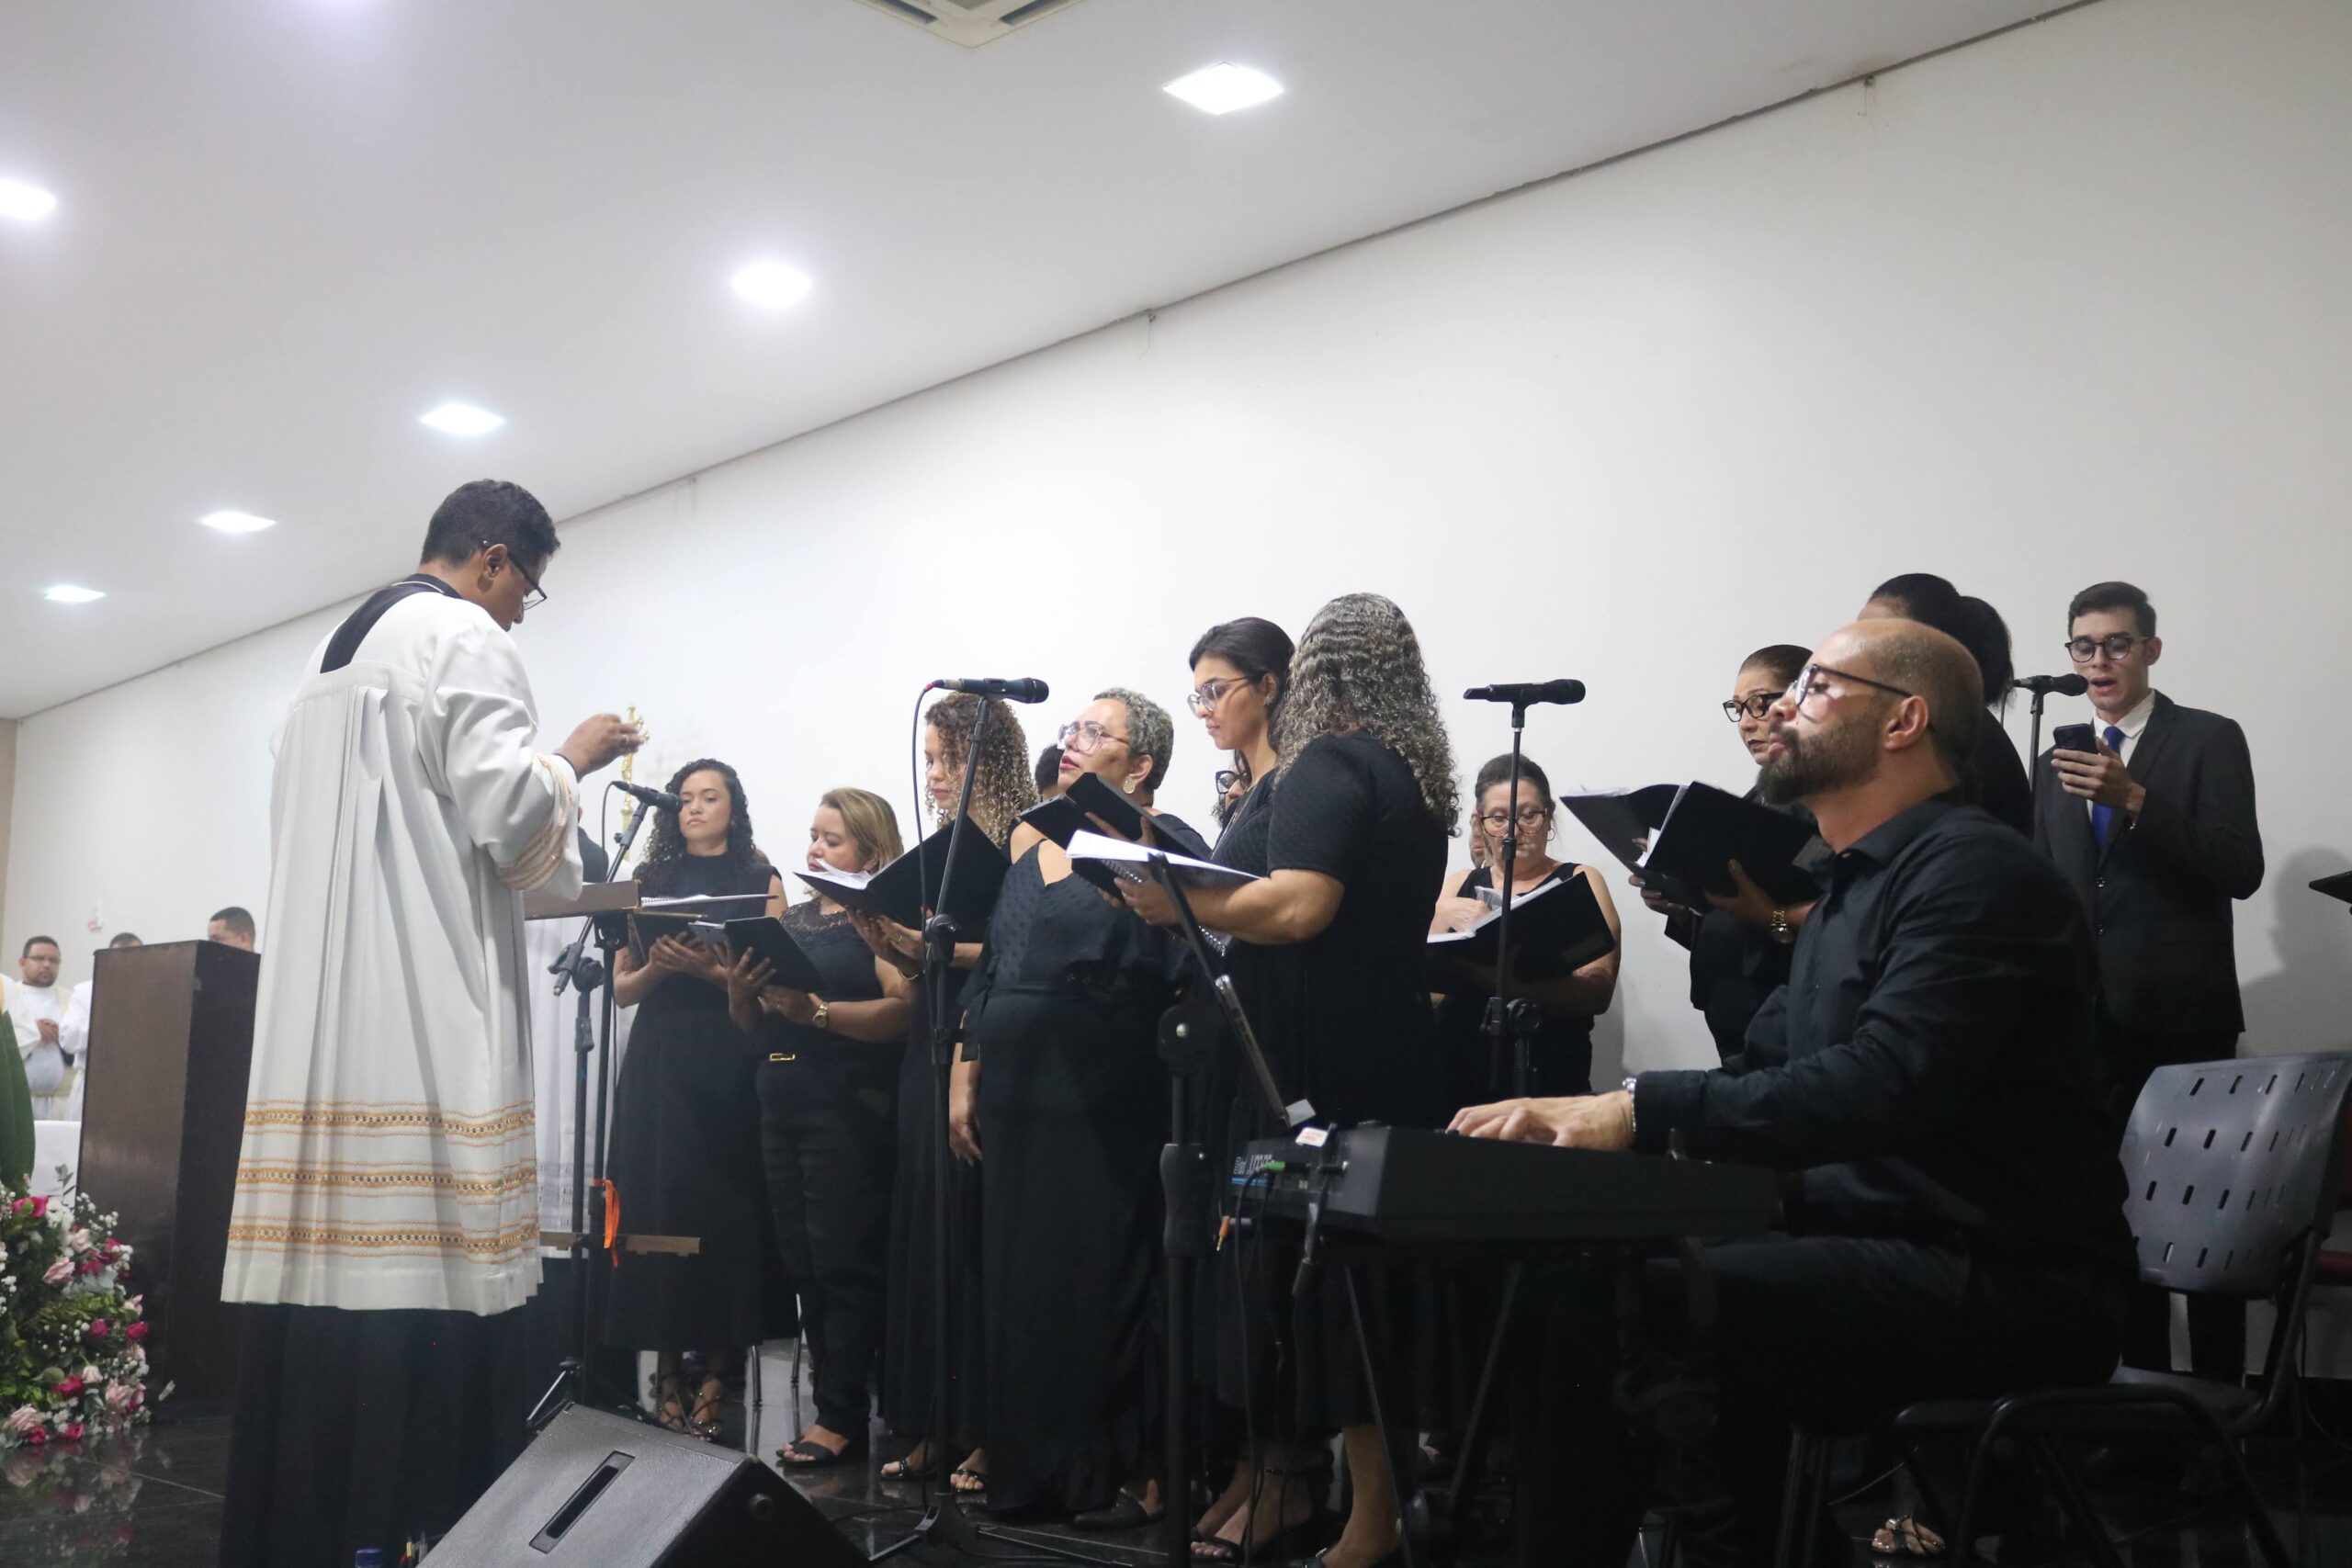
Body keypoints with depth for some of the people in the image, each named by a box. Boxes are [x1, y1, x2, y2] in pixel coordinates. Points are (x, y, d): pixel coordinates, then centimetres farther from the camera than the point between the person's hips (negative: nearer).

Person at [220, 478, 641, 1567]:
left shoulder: (332, 654, 24)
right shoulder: (463, 638, -4)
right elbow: (507, 809, -14)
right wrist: (576, 758, 5)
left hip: (320, 1016, 9)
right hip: (425, 1013, -9)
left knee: (329, 1267, 6)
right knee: (426, 1280, -10)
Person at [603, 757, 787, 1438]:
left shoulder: (762, 881, 7)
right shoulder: (649, 881, 13)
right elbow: (621, 987, 10)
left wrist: (707, 969, -17)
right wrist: (658, 967, -10)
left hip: (731, 1064, -2)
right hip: (658, 1062, 2)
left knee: (724, 1208, -4)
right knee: (657, 1206, -3)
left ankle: (712, 1369, 3)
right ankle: (666, 1367, 5)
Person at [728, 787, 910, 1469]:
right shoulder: (792, 919, 19)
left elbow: (903, 1010, -16)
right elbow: (755, 1026, 20)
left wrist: (818, 1012, -24)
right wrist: (740, 992, -1)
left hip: (850, 1109, -7)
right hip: (783, 1102, 7)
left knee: (843, 1261, -5)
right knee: (804, 1262, 8)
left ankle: (840, 1417, 0)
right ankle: (841, 1403, 14)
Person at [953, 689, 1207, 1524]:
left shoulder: (1160, 847, -5)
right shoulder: (1034, 844, 15)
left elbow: (1162, 962, -17)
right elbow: (991, 970, 18)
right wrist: (965, 1080, 15)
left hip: (1103, 1101, -7)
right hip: (1018, 1093, 7)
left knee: (1105, 1278, -4)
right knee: (1021, 1275, 10)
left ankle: (1133, 1470, 7)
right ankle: (1033, 1463, 20)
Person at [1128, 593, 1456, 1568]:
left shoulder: (1328, 766, -12)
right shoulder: (1415, 772, 15)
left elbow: (1297, 905, -25)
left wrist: (1178, 902, -14)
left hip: (1325, 1065, -9)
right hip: (1389, 1050, 10)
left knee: (1320, 1263, -4)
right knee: (1367, 1265, 12)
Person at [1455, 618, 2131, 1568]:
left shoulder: (1975, 873, -12)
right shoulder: (1854, 889, 19)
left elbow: (1884, 1083, -26)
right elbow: (1762, 1070, 15)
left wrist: (1643, 1109, -29)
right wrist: (1584, 1115, -1)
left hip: (2000, 1282, -10)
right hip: (1879, 1246, 10)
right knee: (1592, 1279, 1)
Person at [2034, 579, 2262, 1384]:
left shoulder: (2209, 739, -1)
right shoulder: (2061, 758, 15)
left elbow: (2240, 870, -13)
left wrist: (2135, 798, -22)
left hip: (2182, 1017, -5)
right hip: (2091, 1019, 5)